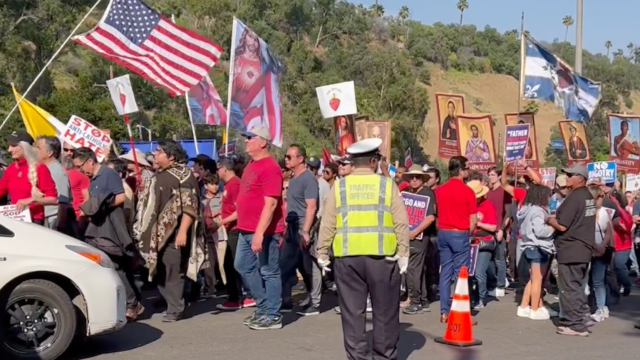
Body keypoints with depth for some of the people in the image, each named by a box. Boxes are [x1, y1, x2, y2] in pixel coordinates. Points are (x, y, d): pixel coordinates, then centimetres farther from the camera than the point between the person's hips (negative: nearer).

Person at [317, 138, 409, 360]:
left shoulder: (340, 186, 5)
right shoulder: (387, 185, 2)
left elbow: (327, 224, 5)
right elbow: (401, 223, -1)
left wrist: (322, 252, 12)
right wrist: (403, 253, 5)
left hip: (348, 257, 1)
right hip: (381, 256, -1)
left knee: (352, 310, 6)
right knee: (384, 309, 10)